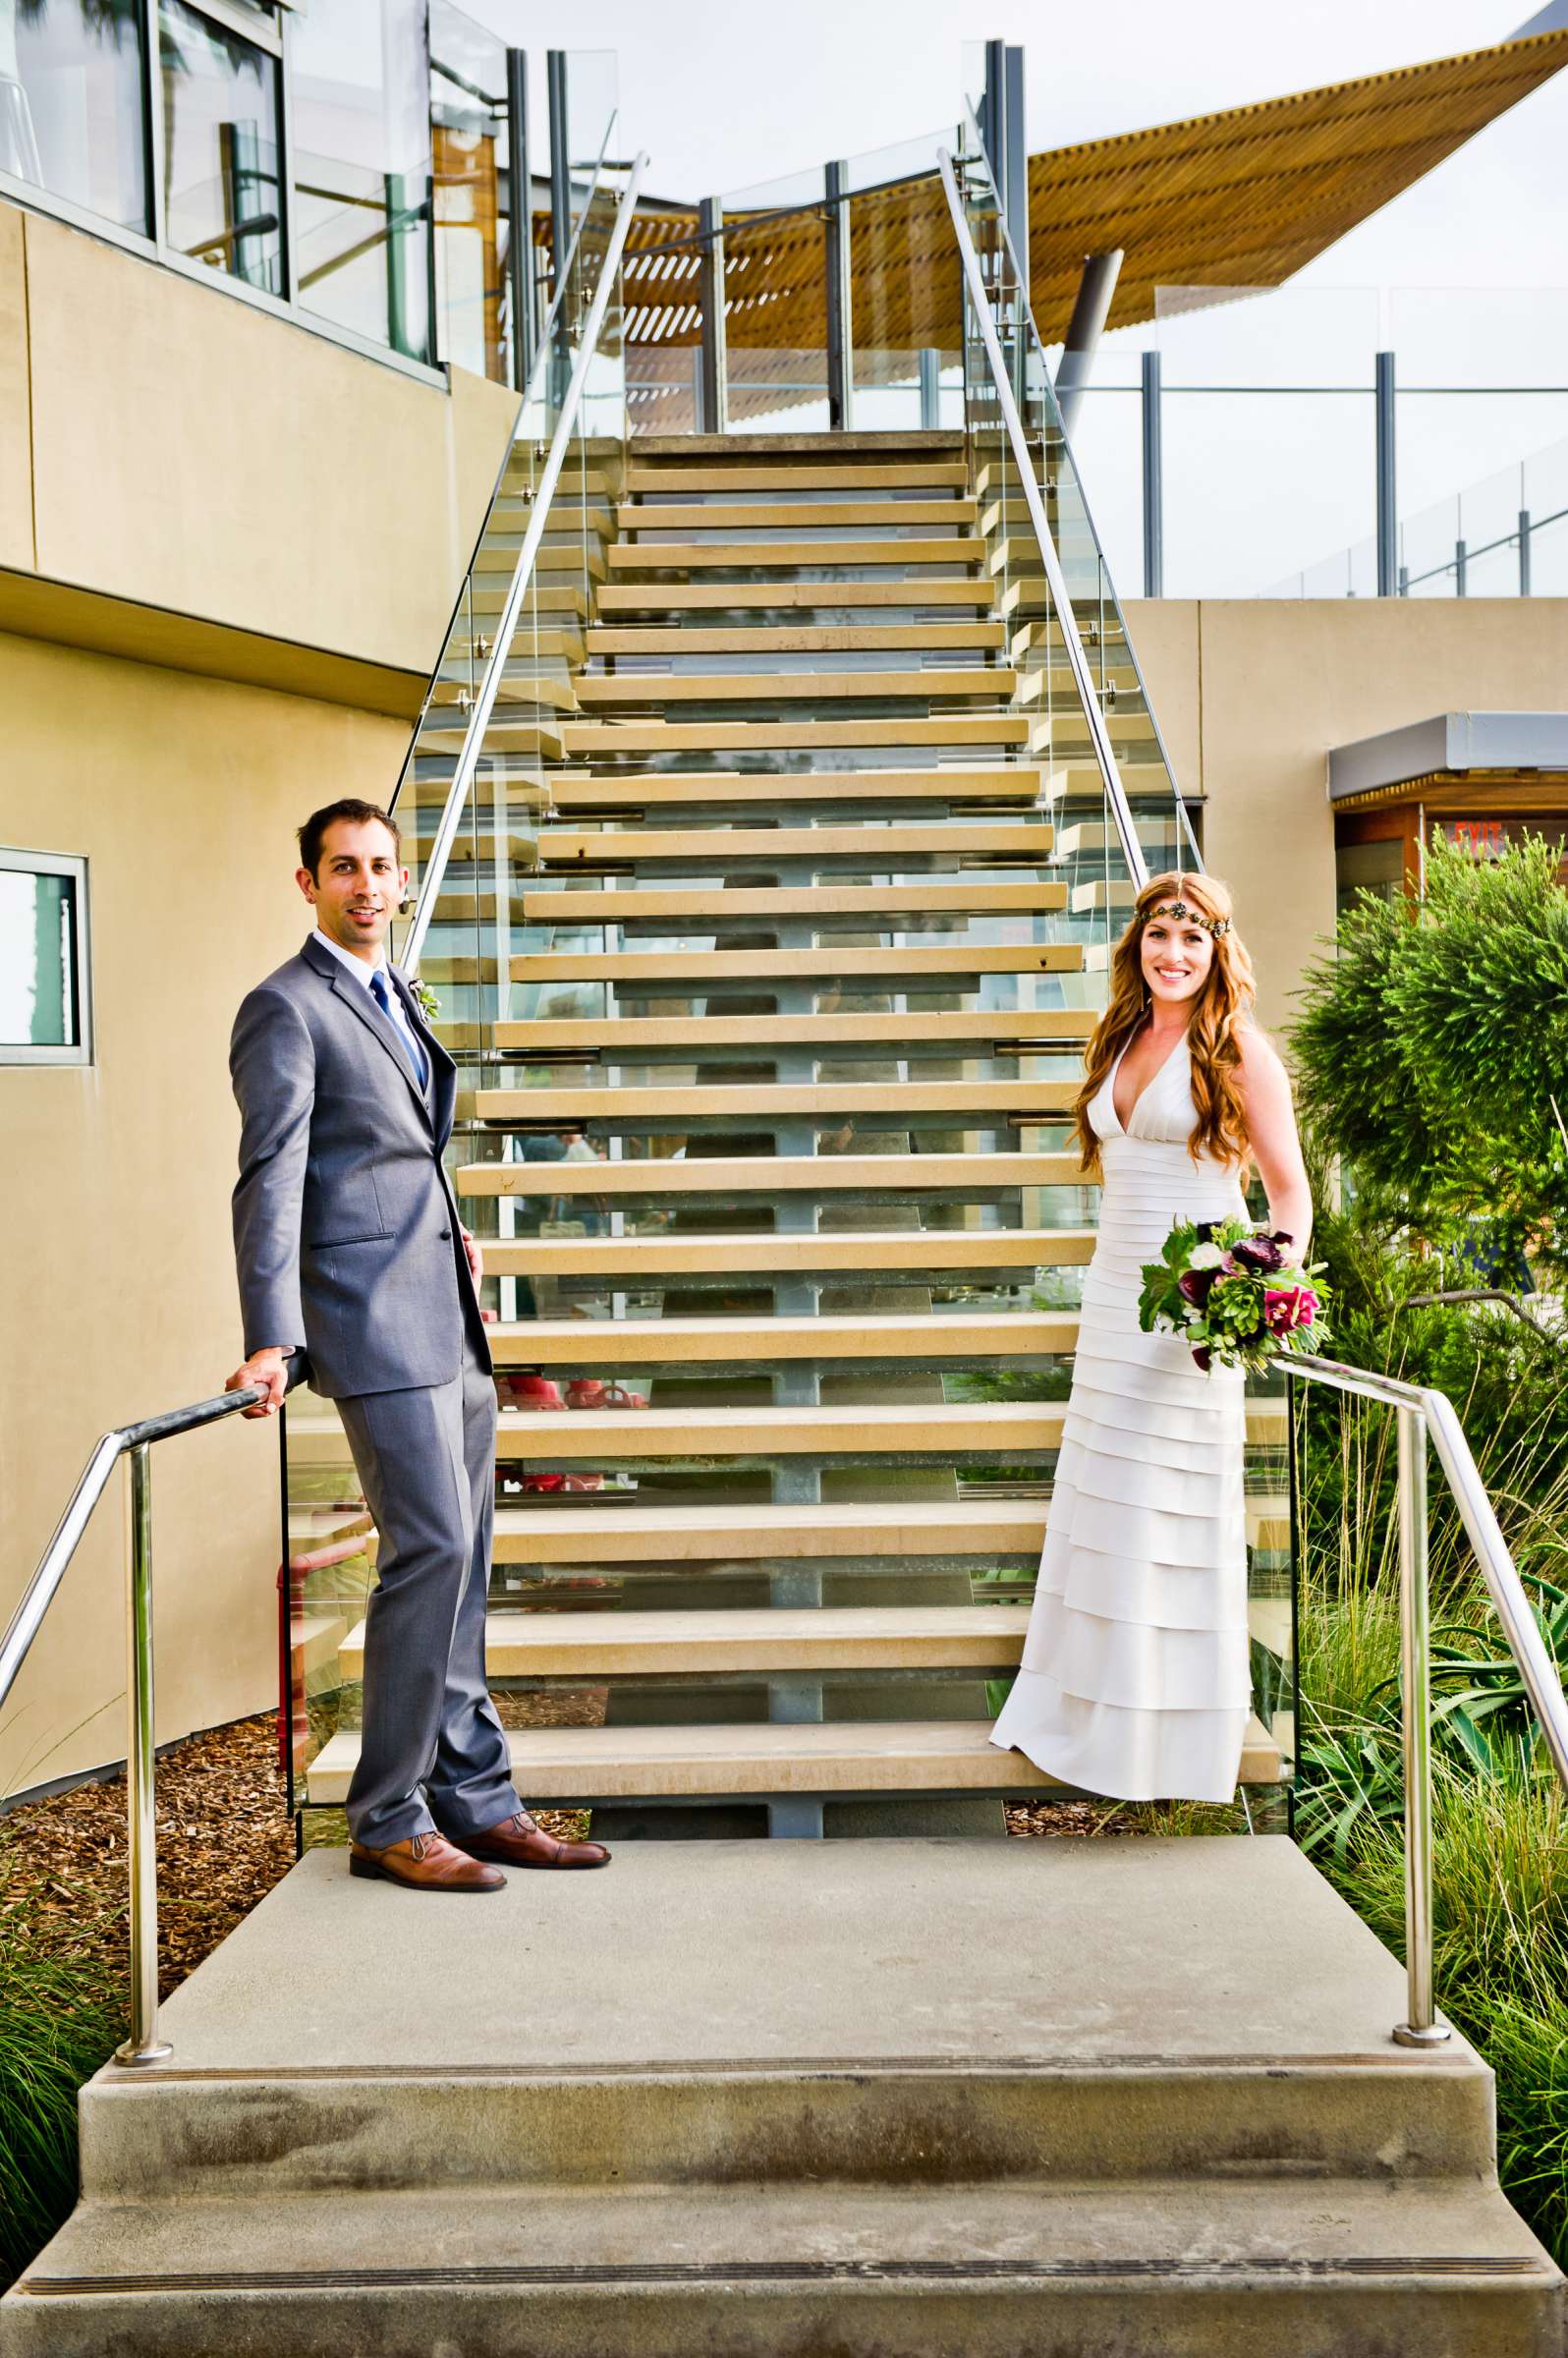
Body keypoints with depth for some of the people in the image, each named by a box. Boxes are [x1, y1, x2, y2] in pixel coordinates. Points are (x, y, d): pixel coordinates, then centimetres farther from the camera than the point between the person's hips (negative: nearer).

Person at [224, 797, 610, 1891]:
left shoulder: (398, 998, 20)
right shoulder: (287, 1008, -6)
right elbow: (271, 1181, -15)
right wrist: (273, 1343, -21)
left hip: (449, 1322, 9)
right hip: (377, 1318, -9)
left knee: (461, 1557, 10)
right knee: (432, 1550, -12)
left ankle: (474, 1799, 17)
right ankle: (389, 1821, -2)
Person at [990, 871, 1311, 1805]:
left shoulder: (1236, 1046, -6)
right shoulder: (1121, 1039, 13)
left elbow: (1290, 1185, -7)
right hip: (1115, 1290, 7)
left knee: (1173, 1510, -2)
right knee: (1102, 1504, 10)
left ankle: (1178, 1736, 10)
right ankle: (1094, 1712, 21)